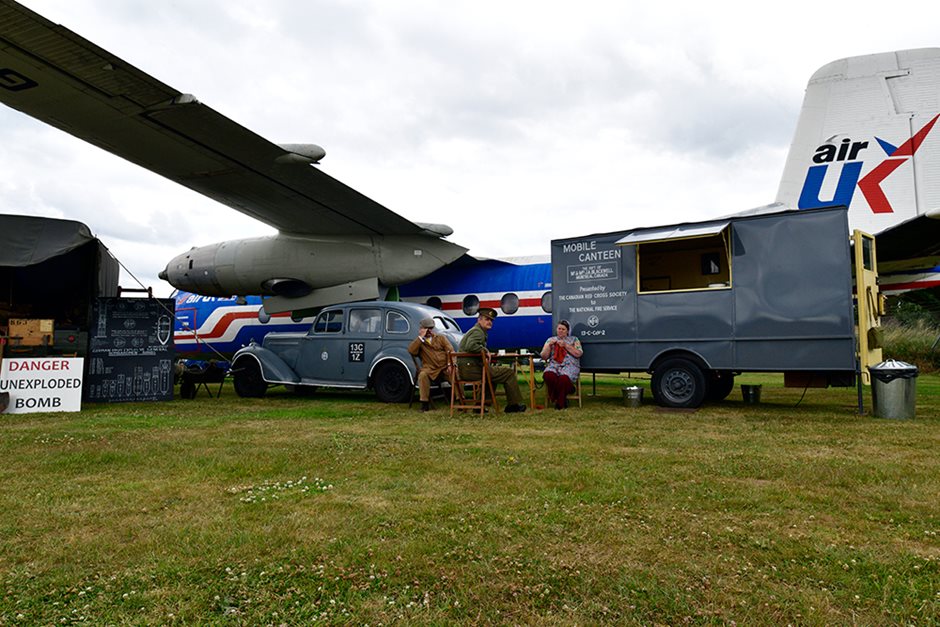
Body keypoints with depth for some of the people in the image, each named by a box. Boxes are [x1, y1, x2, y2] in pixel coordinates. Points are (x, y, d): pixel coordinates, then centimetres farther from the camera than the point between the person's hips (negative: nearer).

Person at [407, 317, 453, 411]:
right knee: (422, 375, -33)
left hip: (445, 366, 1)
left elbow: (450, 350, 9)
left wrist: (450, 363, -10)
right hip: (430, 368, -1)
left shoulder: (440, 338, 20)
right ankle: (425, 403, -25)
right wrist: (421, 337, -4)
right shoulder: (418, 342, 18)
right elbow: (411, 350, -4)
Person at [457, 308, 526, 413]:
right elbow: (470, 346, -30)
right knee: (509, 372, -5)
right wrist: (485, 351, -16)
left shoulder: (474, 331, 22)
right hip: (472, 369, -11)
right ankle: (513, 405, 5)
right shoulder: (477, 331, -11)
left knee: (493, 370, 38)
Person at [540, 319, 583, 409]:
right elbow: (544, 357, 15)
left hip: (569, 365, -1)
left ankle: (560, 403, -18)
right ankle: (554, 398, -15)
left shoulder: (574, 340, 18)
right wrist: (549, 345, 0)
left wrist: (565, 345, -4)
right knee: (548, 376, -37)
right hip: (554, 365, 2)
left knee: (564, 378, -38)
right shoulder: (550, 340, 22)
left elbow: (578, 354, 2)